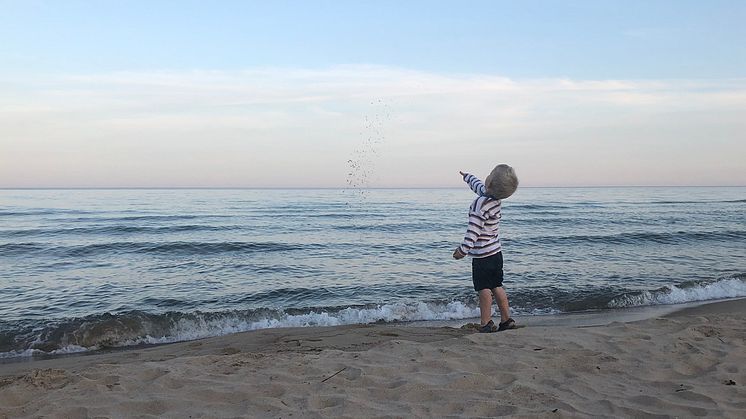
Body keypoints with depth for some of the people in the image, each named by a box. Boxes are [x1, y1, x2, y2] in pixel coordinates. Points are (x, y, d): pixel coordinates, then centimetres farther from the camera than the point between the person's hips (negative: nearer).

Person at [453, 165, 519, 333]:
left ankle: (486, 323, 3)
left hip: (482, 255, -8)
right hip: (496, 251, 8)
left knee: (484, 289, -2)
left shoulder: (480, 204, -23)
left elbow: (474, 229, -27)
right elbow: (479, 186, 23)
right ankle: (506, 319, 22)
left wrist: (463, 249, -24)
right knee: (497, 286, 16)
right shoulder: (496, 199, 3)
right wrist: (467, 177, 40)